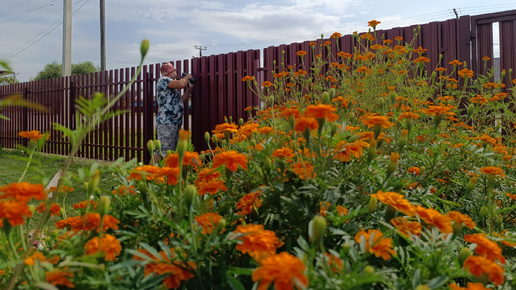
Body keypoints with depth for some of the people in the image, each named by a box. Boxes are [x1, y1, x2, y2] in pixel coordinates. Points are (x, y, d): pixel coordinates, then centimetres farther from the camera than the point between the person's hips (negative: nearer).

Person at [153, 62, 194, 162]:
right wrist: (186, 77, 1)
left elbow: (181, 100, 31)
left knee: (174, 151, 8)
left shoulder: (171, 87, 26)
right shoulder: (163, 80, -4)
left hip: (175, 123, 10)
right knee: (163, 151, -16)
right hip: (166, 122, -10)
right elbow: (181, 84, -19)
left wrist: (189, 89, 25)